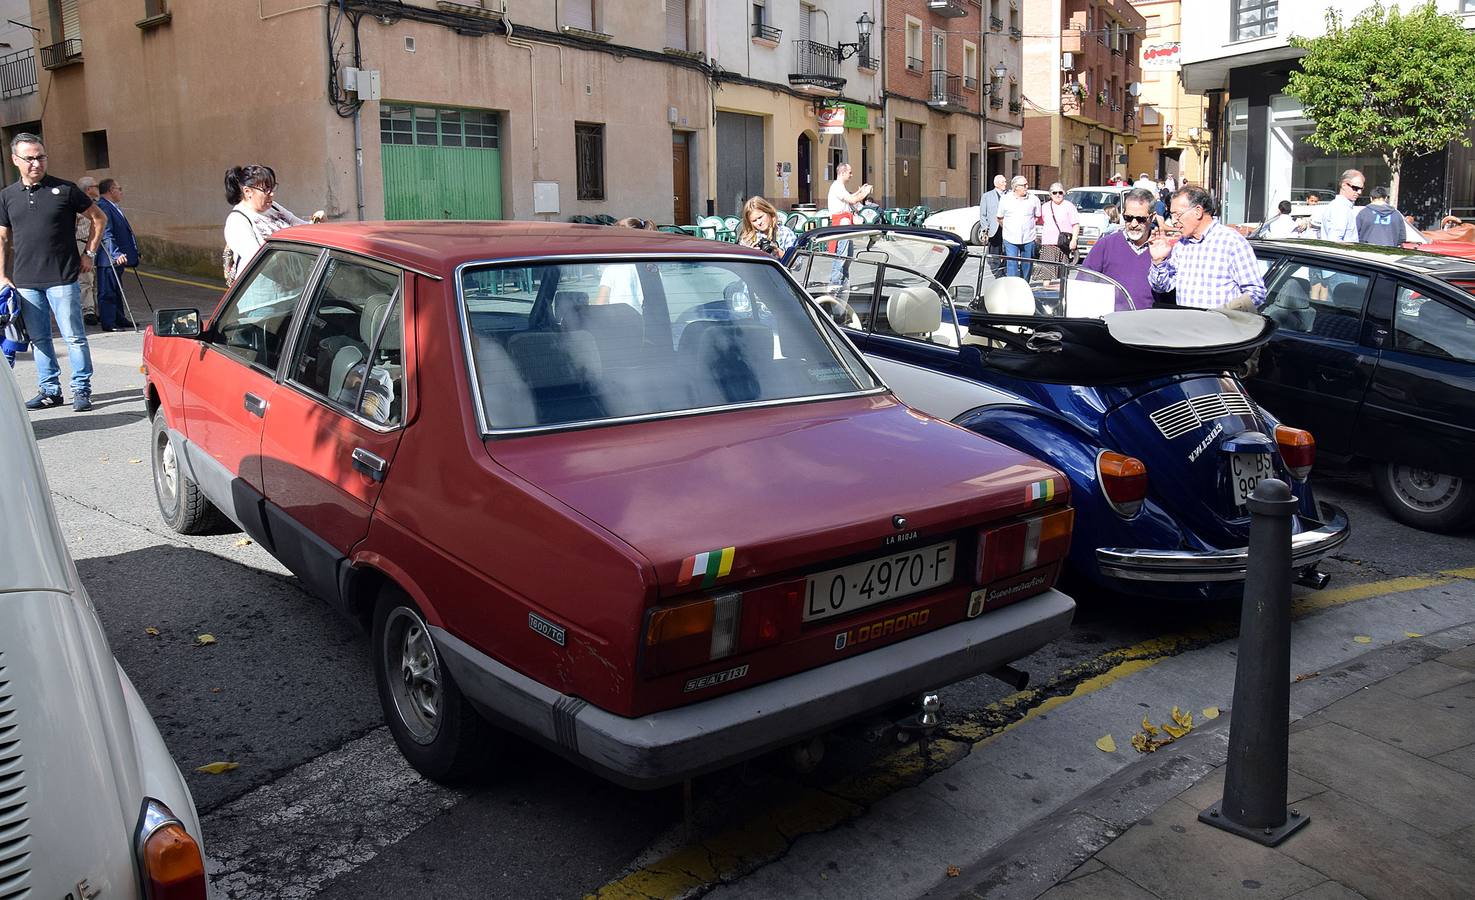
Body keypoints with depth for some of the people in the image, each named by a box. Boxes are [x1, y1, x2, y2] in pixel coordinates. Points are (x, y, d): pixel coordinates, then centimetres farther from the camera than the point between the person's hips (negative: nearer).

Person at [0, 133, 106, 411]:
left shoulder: (65, 189, -1)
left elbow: (99, 218, 8)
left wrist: (88, 254, 3)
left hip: (62, 279, -4)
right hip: (25, 282, 4)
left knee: (74, 337, -3)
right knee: (39, 339, 9)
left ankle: (82, 390, 5)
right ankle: (49, 391, 18)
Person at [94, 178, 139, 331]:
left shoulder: (114, 207, 16)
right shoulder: (102, 207, -17)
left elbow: (123, 231, 25)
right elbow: (106, 234, -25)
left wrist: (133, 253, 27)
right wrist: (116, 254, -32)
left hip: (119, 258, 10)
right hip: (108, 260, -10)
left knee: (117, 290, 18)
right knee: (107, 291, -4)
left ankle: (119, 319, 28)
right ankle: (108, 323, 0)